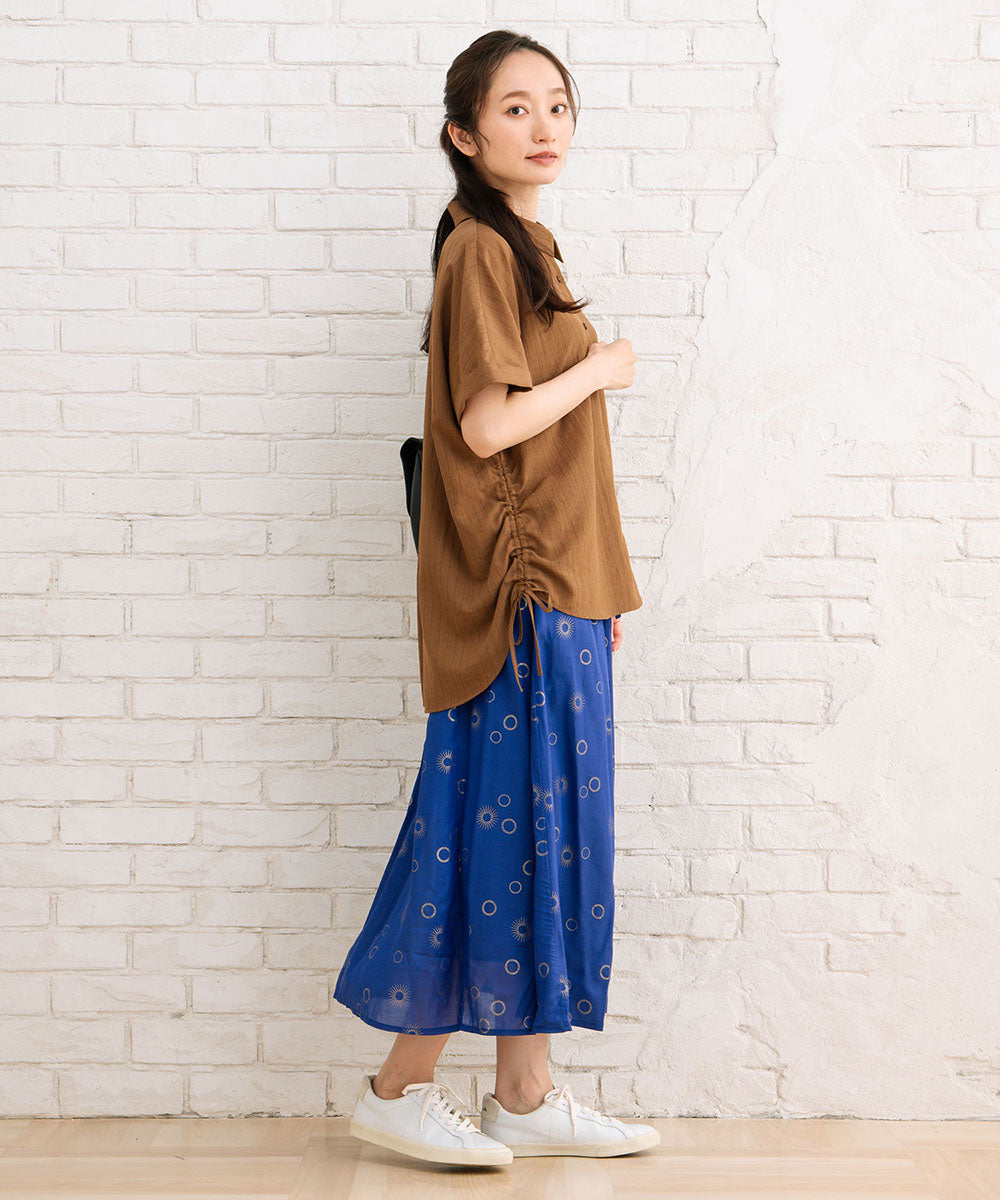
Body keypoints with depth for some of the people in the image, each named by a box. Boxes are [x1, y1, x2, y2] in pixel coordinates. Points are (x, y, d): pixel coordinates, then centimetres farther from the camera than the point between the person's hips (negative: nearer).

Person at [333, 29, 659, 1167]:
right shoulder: (481, 249, -11)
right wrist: (599, 369, -6)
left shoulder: (524, 249, 18)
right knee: (504, 827, -4)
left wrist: (597, 583, 18)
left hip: (555, 593, 9)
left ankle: (525, 1094, 19)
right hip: (519, 596, -9)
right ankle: (398, 1086, 10)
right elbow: (486, 425, -20)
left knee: (542, 833, 10)